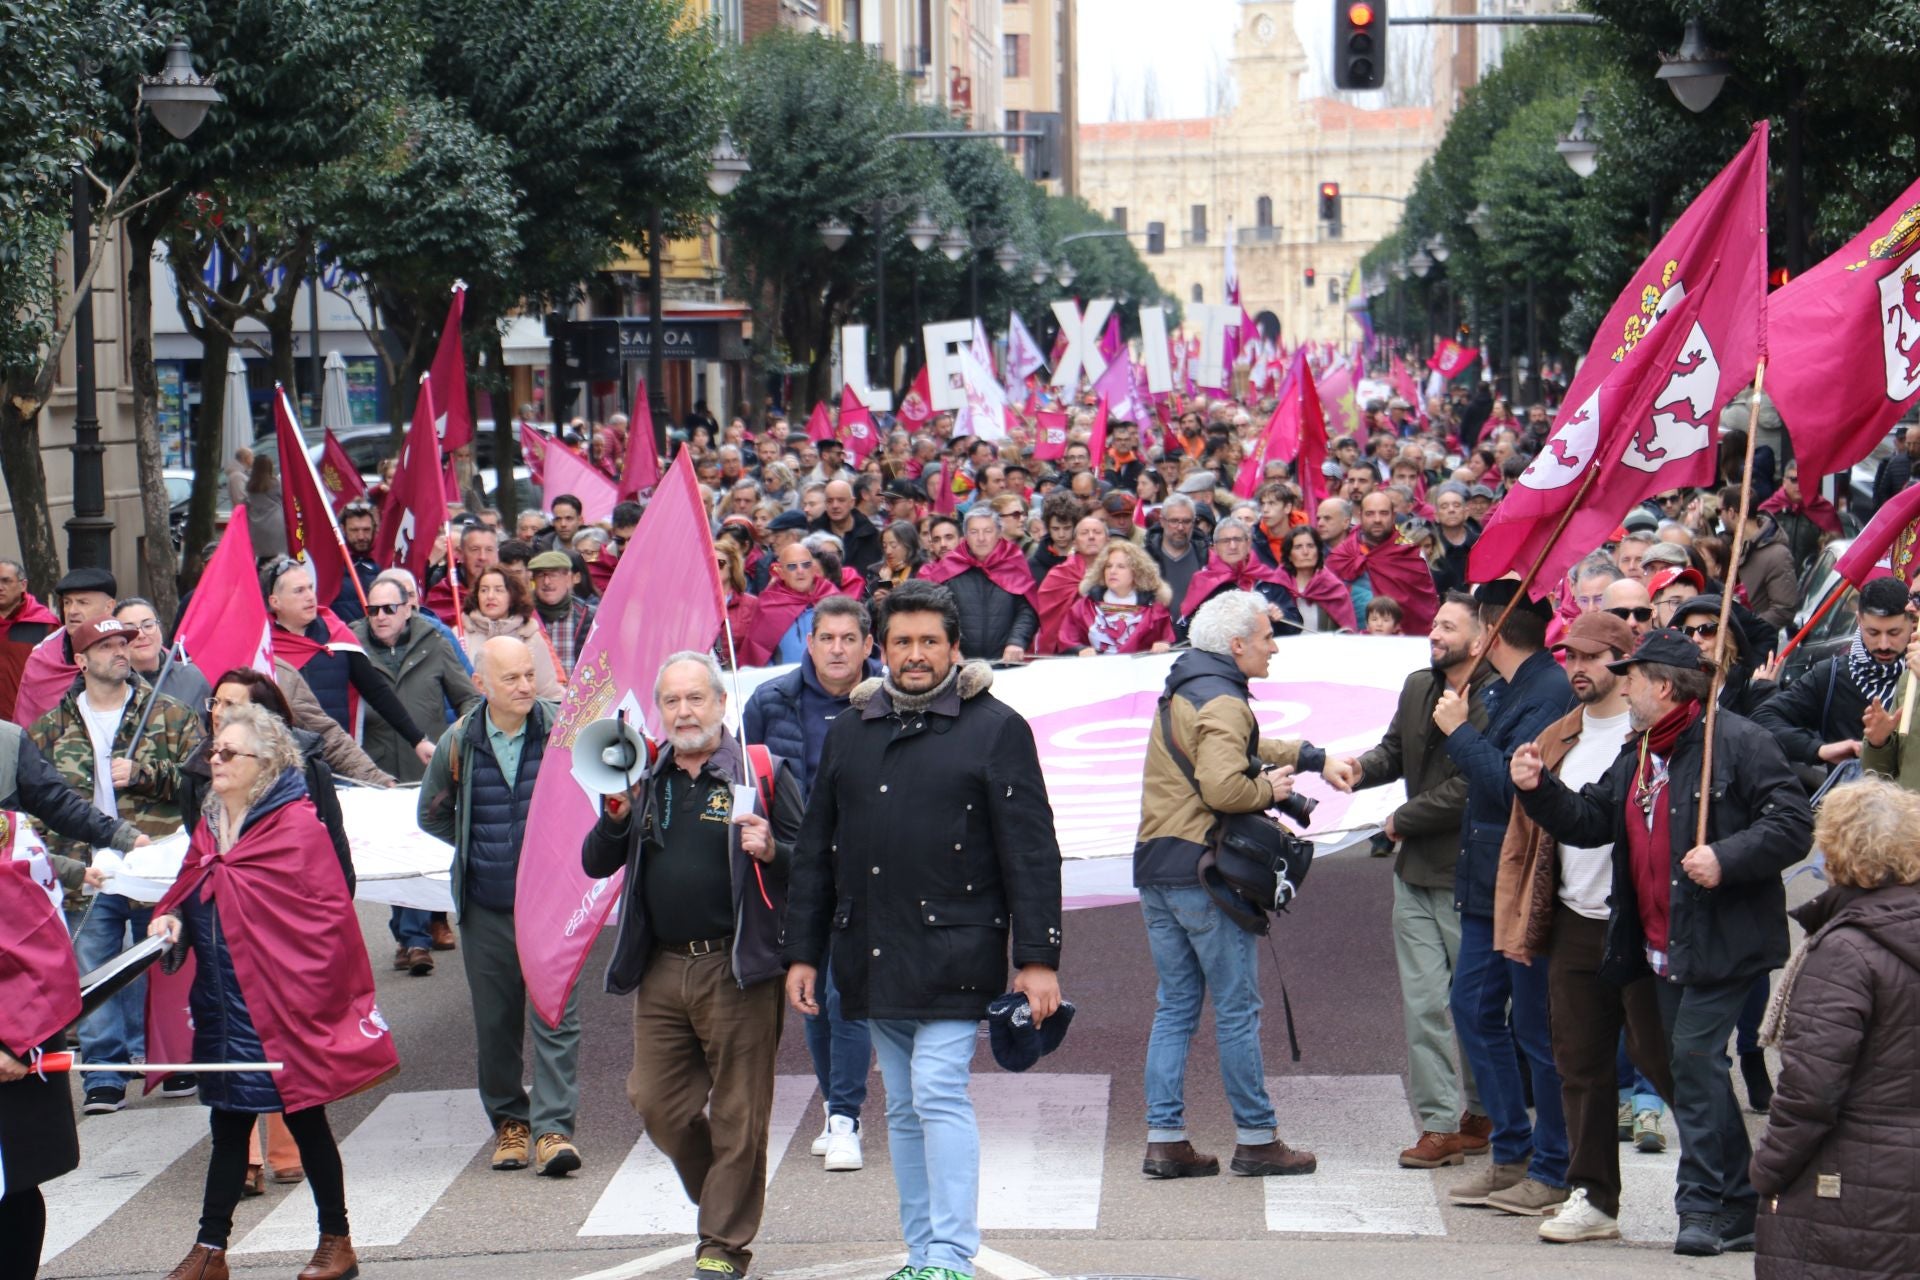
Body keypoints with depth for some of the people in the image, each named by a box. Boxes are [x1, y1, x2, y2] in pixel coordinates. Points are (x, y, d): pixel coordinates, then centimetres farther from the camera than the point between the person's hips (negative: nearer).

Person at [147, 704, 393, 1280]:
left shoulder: (297, 825, -12)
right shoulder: (210, 825, 10)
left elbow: (330, 914, -15)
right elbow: (188, 893, 20)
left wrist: (310, 994, -16)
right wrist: (169, 918, -3)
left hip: (282, 1004, -6)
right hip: (224, 1005, 6)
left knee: (305, 1120, 5)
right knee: (227, 1124, 11)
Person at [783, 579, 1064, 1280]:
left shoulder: (996, 728, -1)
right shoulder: (848, 733, 13)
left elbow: (1031, 851, -4)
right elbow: (815, 853, 17)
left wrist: (1037, 957, -10)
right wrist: (802, 952, 13)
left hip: (952, 953, -5)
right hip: (870, 958, 5)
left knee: (939, 1095, -12)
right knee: (903, 1110, 10)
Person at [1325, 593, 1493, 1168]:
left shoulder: (1494, 702, -16)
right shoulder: (1418, 688, 10)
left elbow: (1468, 789, -20)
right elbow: (1395, 753, 19)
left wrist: (1402, 821, -8)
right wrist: (1357, 767, -3)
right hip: (1416, 871, 7)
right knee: (1421, 1002, 4)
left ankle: (1481, 1112, 23)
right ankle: (1440, 1123, 8)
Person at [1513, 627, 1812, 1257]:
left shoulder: (1736, 742, -10)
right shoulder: (1637, 757, 17)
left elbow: (1794, 822, -15)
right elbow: (1589, 820, 18)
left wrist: (1727, 859, -26)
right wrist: (1538, 789, 3)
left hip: (1721, 939, -9)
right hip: (1662, 946, 9)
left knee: (1695, 1056, -14)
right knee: (1690, 1066, 11)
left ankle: (1702, 1204, -8)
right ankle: (1737, 1208, 20)